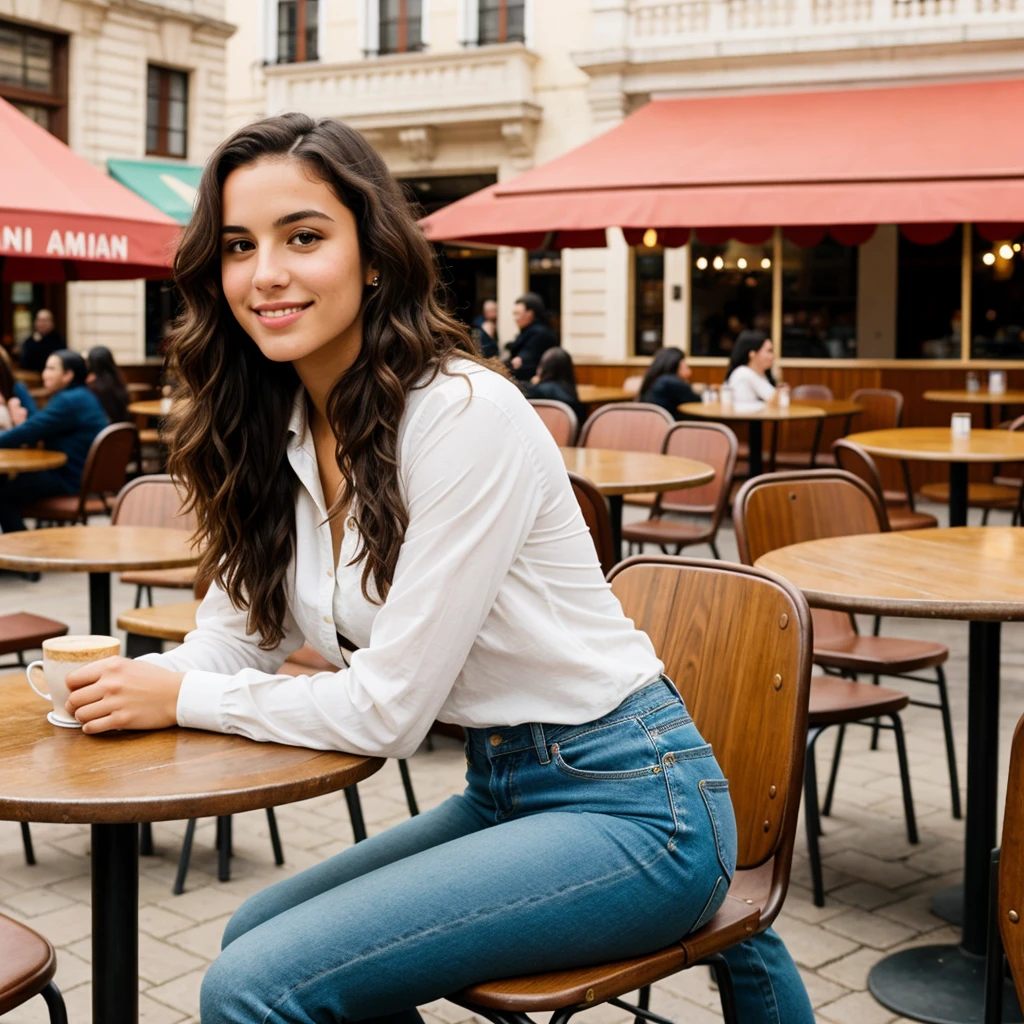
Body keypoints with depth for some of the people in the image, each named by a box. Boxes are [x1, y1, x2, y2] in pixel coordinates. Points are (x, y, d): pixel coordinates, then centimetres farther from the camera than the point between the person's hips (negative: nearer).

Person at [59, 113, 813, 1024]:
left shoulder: (465, 415, -21)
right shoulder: (274, 434, 4)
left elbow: (388, 708, -20)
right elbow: (234, 636, 7)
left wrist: (183, 699, -10)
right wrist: (119, 683, -12)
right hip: (505, 792, 8)